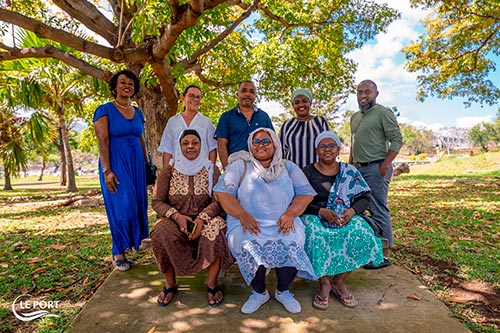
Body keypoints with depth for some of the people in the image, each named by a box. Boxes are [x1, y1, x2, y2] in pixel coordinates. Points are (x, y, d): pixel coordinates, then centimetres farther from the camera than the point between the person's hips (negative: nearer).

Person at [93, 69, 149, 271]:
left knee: (138, 203, 8)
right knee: (121, 205, -5)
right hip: (116, 164, -5)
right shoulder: (105, 110, -4)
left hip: (136, 164, 5)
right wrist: (107, 171, -19)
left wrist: (147, 164, 13)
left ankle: (137, 239, 25)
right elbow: (102, 142, -12)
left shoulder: (138, 112, 12)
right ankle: (118, 252, 9)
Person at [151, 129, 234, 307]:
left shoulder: (211, 170, 3)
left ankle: (212, 284, -14)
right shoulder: (168, 172, 4)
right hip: (175, 221, 1)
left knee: (215, 228, -34)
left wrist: (202, 218, -23)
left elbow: (219, 200, -5)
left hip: (205, 220, -1)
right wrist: (176, 215, -18)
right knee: (160, 232, -31)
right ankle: (169, 284, -7)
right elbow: (156, 202, 1)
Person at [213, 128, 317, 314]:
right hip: (248, 223, -1)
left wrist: (290, 213, -9)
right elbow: (222, 192, -1)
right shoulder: (240, 166, 8)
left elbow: (306, 193, 9)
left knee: (291, 246, -28)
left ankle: (283, 291, 3)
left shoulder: (288, 167, 14)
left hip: (283, 224, 1)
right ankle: (259, 292, 0)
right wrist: (243, 215, -15)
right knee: (248, 248, -31)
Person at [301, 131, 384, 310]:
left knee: (361, 233, -28)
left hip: (346, 217, 2)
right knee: (315, 235, -34)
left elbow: (364, 197, 6)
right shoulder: (308, 171, 3)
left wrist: (352, 211, -15)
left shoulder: (350, 171, 10)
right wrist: (322, 211, -21)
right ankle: (324, 283, -13)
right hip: (315, 217, -2)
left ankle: (339, 281, -9)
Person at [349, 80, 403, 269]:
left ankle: (384, 255, 6)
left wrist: (384, 166, -18)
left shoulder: (383, 113, -4)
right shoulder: (355, 117, 19)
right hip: (358, 169, 8)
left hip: (376, 168, -8)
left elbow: (397, 140, -10)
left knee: (378, 211, -4)